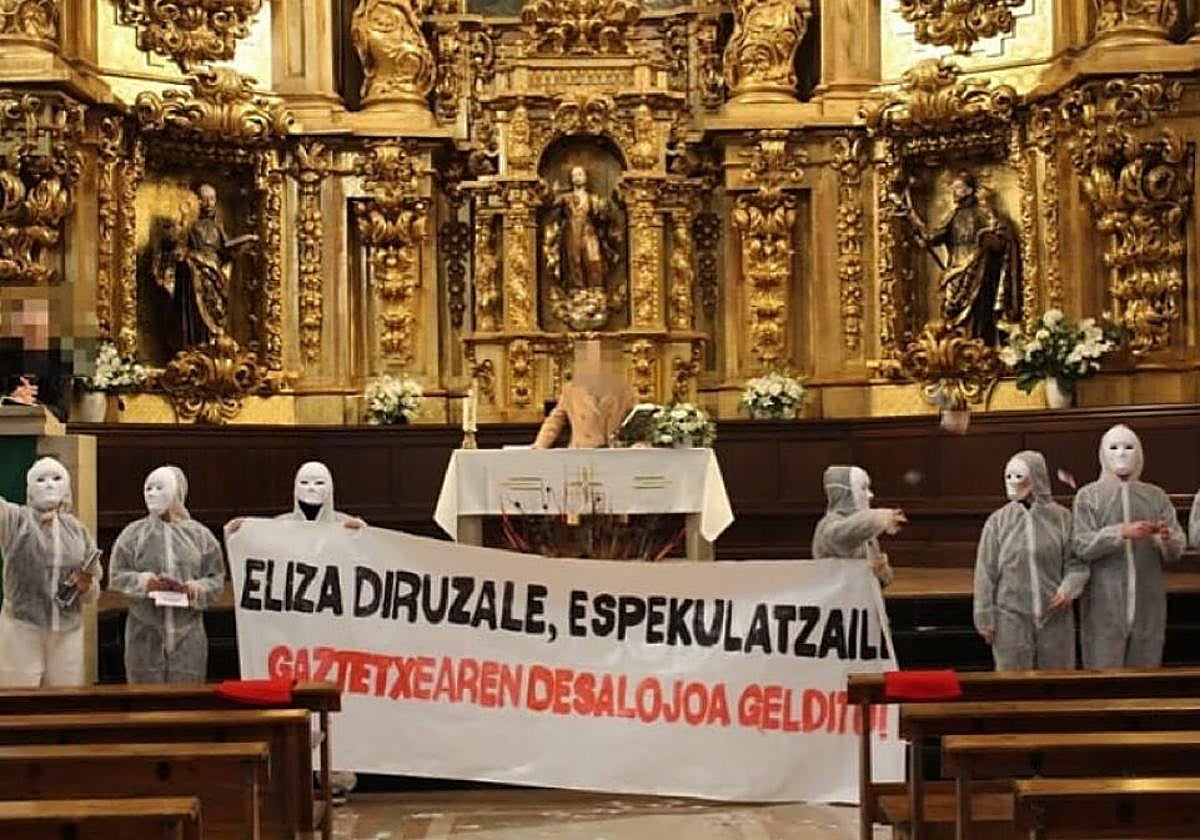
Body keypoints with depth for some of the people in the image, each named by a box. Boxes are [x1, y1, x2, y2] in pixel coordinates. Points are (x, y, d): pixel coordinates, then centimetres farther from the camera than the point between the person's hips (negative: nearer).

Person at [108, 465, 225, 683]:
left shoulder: (199, 534, 7)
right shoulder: (133, 533, 6)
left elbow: (216, 578, 7)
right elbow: (116, 577, 4)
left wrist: (197, 589, -13)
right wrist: (143, 581, -15)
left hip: (188, 634, 0)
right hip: (145, 634, 0)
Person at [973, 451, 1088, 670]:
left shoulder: (1061, 517, 1)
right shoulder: (998, 521, 1)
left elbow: (1076, 562, 5)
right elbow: (986, 573, 2)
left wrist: (1069, 588, -14)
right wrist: (985, 618, 0)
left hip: (1055, 617, 0)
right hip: (1011, 617, 0)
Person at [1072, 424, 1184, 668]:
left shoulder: (1156, 496, 10)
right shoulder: (1088, 496, 3)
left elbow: (1177, 549, 5)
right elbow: (1081, 546, -8)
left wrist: (1167, 540, -18)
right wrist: (1123, 532, -21)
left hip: (1148, 604, 2)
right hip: (1105, 604, -2)